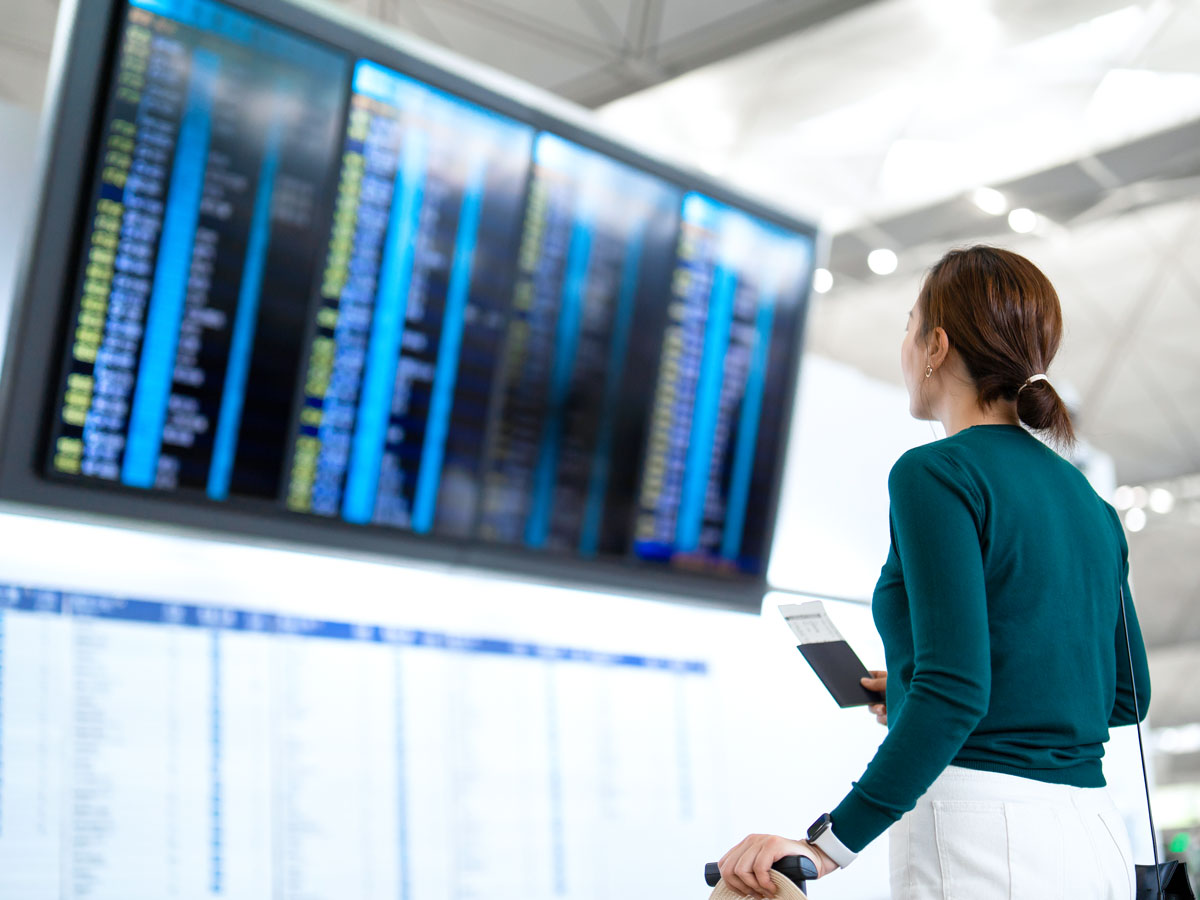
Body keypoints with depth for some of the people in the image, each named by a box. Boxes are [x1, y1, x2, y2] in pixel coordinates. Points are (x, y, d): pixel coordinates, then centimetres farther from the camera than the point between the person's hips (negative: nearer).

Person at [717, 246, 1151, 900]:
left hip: (983, 835, -8)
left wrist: (829, 844, -20)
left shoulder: (938, 473, -10)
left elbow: (955, 691, -20)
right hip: (1097, 830, 8)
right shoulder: (1089, 502, 13)